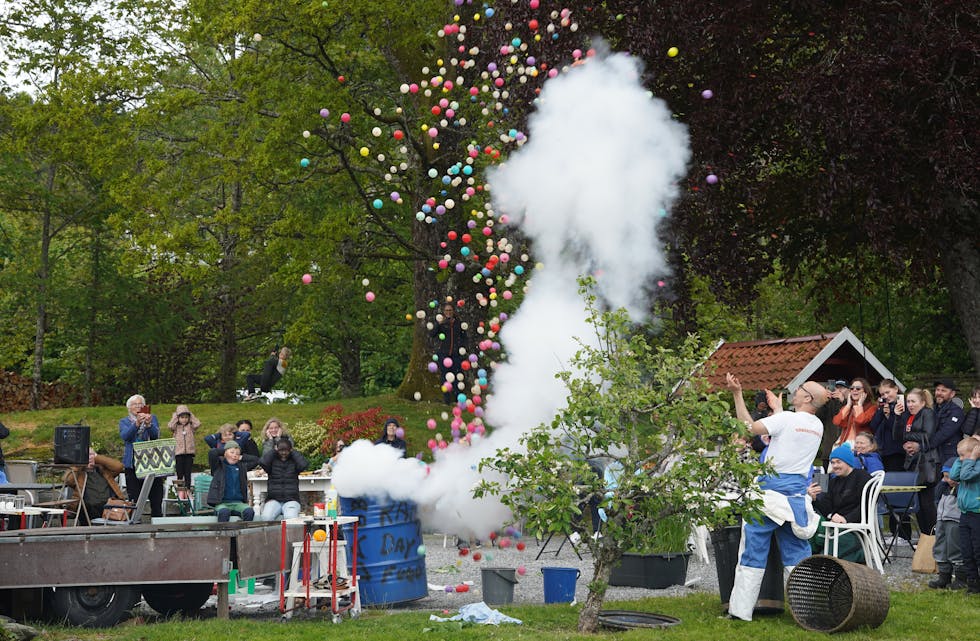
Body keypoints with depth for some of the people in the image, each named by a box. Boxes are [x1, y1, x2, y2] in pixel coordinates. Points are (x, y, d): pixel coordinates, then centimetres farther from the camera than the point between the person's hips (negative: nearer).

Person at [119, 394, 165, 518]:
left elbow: (156, 435, -3)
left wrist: (148, 424, -22)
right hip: (133, 463, 0)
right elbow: (124, 436, -8)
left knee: (156, 498, -4)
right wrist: (136, 423, -24)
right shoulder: (124, 421, 12)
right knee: (134, 499, -5)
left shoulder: (152, 418, 14)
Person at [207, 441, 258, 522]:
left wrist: (241, 457, 15)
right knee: (224, 512, -38)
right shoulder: (219, 465, 7)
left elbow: (256, 460, 21)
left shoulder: (242, 466, 19)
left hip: (238, 503, 3)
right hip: (222, 503, -3)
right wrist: (223, 450, 7)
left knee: (249, 511, -29)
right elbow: (211, 453, -9)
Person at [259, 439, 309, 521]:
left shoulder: (294, 462, 10)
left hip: (291, 500, -1)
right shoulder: (273, 462, 10)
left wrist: (293, 452, 3)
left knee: (291, 518, -34)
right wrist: (274, 451, 3)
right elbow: (262, 462, -10)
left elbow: (304, 464, -11)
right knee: (266, 517, -32)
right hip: (273, 500, 1)